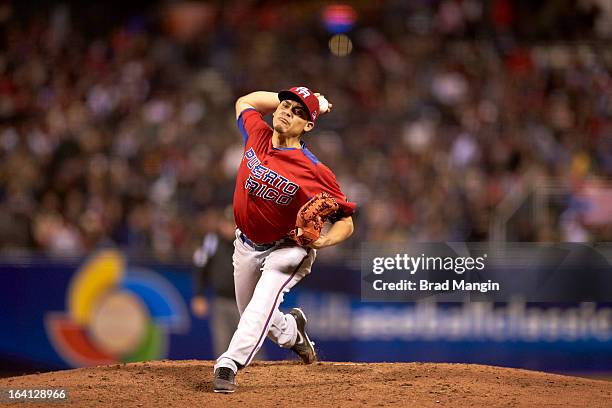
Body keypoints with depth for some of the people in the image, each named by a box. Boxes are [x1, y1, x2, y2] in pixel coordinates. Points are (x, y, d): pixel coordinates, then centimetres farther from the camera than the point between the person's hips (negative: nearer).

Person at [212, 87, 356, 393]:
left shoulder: (314, 172, -27)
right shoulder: (257, 135, -14)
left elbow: (345, 222, -20)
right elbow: (245, 101, 9)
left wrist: (322, 241, -41)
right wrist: (290, 98, -2)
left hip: (288, 249, -6)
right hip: (246, 245, 6)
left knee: (264, 299, -33)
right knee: (253, 316, 20)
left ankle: (229, 365, -39)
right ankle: (291, 330, 52)